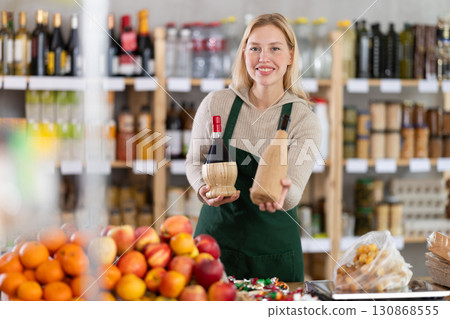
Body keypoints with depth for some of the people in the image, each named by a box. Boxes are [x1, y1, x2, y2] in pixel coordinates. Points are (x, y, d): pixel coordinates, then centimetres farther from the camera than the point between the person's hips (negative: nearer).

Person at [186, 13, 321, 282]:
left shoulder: (305, 120, -7)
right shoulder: (215, 104, -4)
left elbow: (294, 193, -17)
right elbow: (194, 161, 8)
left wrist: (281, 192, -40)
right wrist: (204, 189, -13)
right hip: (216, 238, 1)